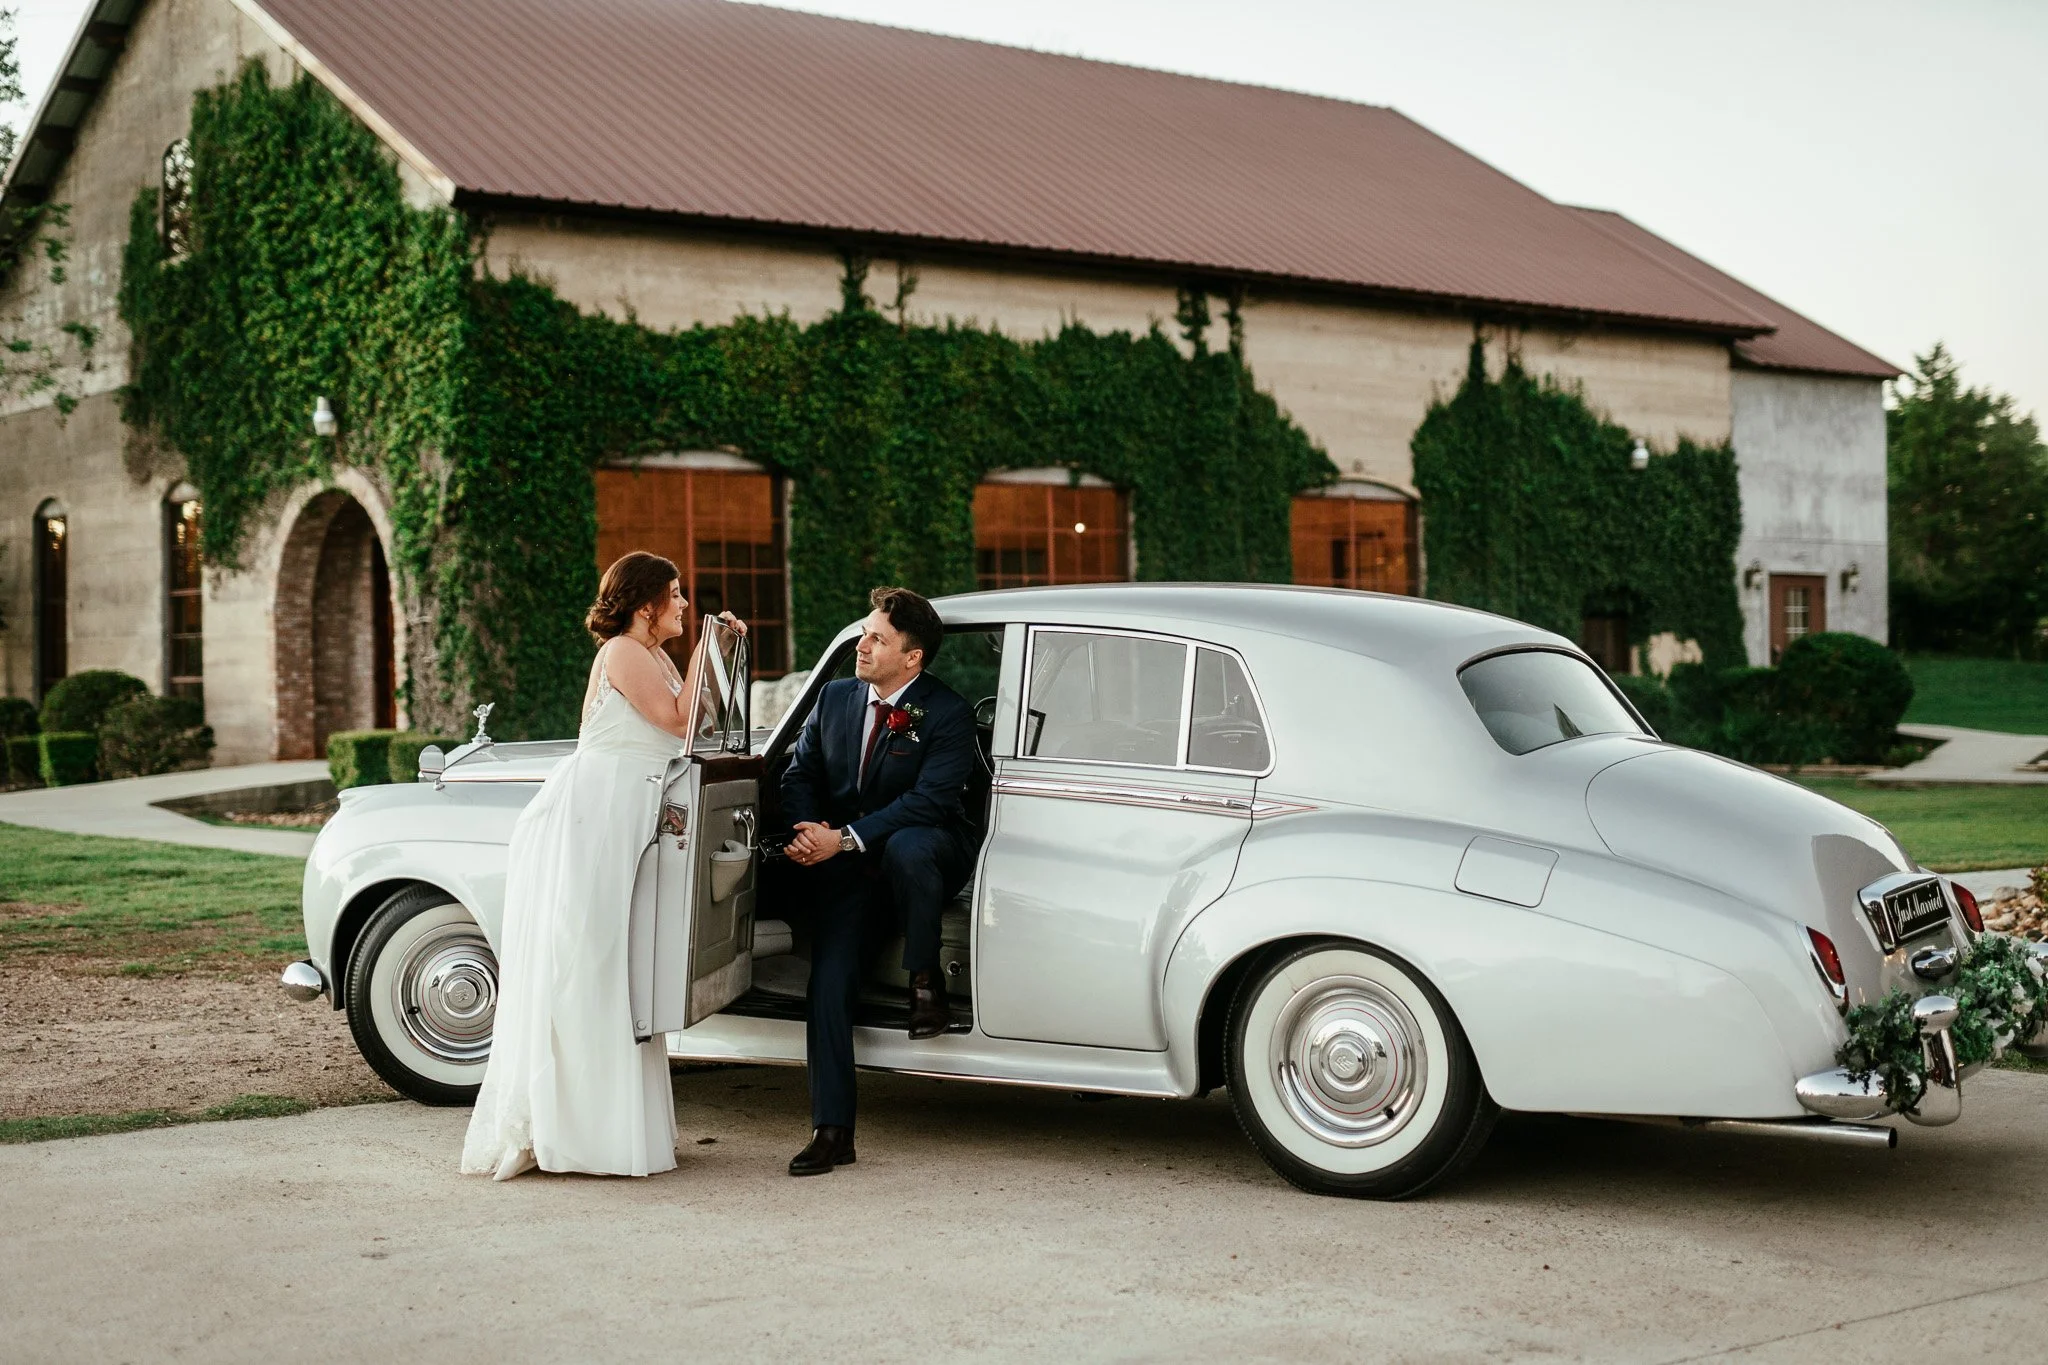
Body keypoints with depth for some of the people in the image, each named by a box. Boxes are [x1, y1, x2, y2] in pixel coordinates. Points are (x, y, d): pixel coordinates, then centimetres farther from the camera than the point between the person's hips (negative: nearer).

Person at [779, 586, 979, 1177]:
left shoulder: (947, 714, -12)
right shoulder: (836, 698, 6)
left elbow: (929, 800, -21)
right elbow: (800, 774, 11)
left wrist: (844, 840, -27)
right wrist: (808, 832, -12)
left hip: (926, 849, -4)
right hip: (847, 868, 4)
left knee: (906, 848, -41)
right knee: (829, 981, -10)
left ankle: (925, 983, -18)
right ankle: (831, 1133, -6)